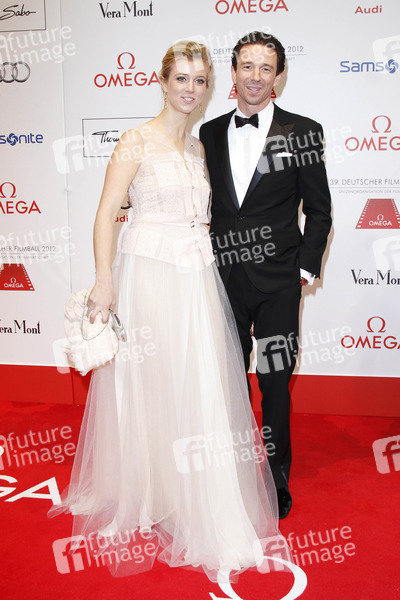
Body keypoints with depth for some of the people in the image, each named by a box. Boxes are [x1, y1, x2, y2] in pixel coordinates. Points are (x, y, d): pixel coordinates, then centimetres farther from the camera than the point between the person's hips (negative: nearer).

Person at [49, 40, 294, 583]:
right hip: (149, 274, -6)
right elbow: (106, 213, -10)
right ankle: (145, 500, 24)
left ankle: (198, 511, 26)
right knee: (149, 388, 3)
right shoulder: (138, 141, -4)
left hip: (198, 279, 6)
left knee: (201, 387, 9)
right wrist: (104, 281, -17)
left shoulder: (199, 147, 15)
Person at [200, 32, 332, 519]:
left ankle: (277, 479, 24)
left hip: (277, 282, -3)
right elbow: (204, 204, 12)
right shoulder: (209, 134, 8)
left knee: (275, 384, 5)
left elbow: (318, 209, 1)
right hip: (223, 278, 3)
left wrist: (307, 267, -5)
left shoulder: (302, 132, -1)